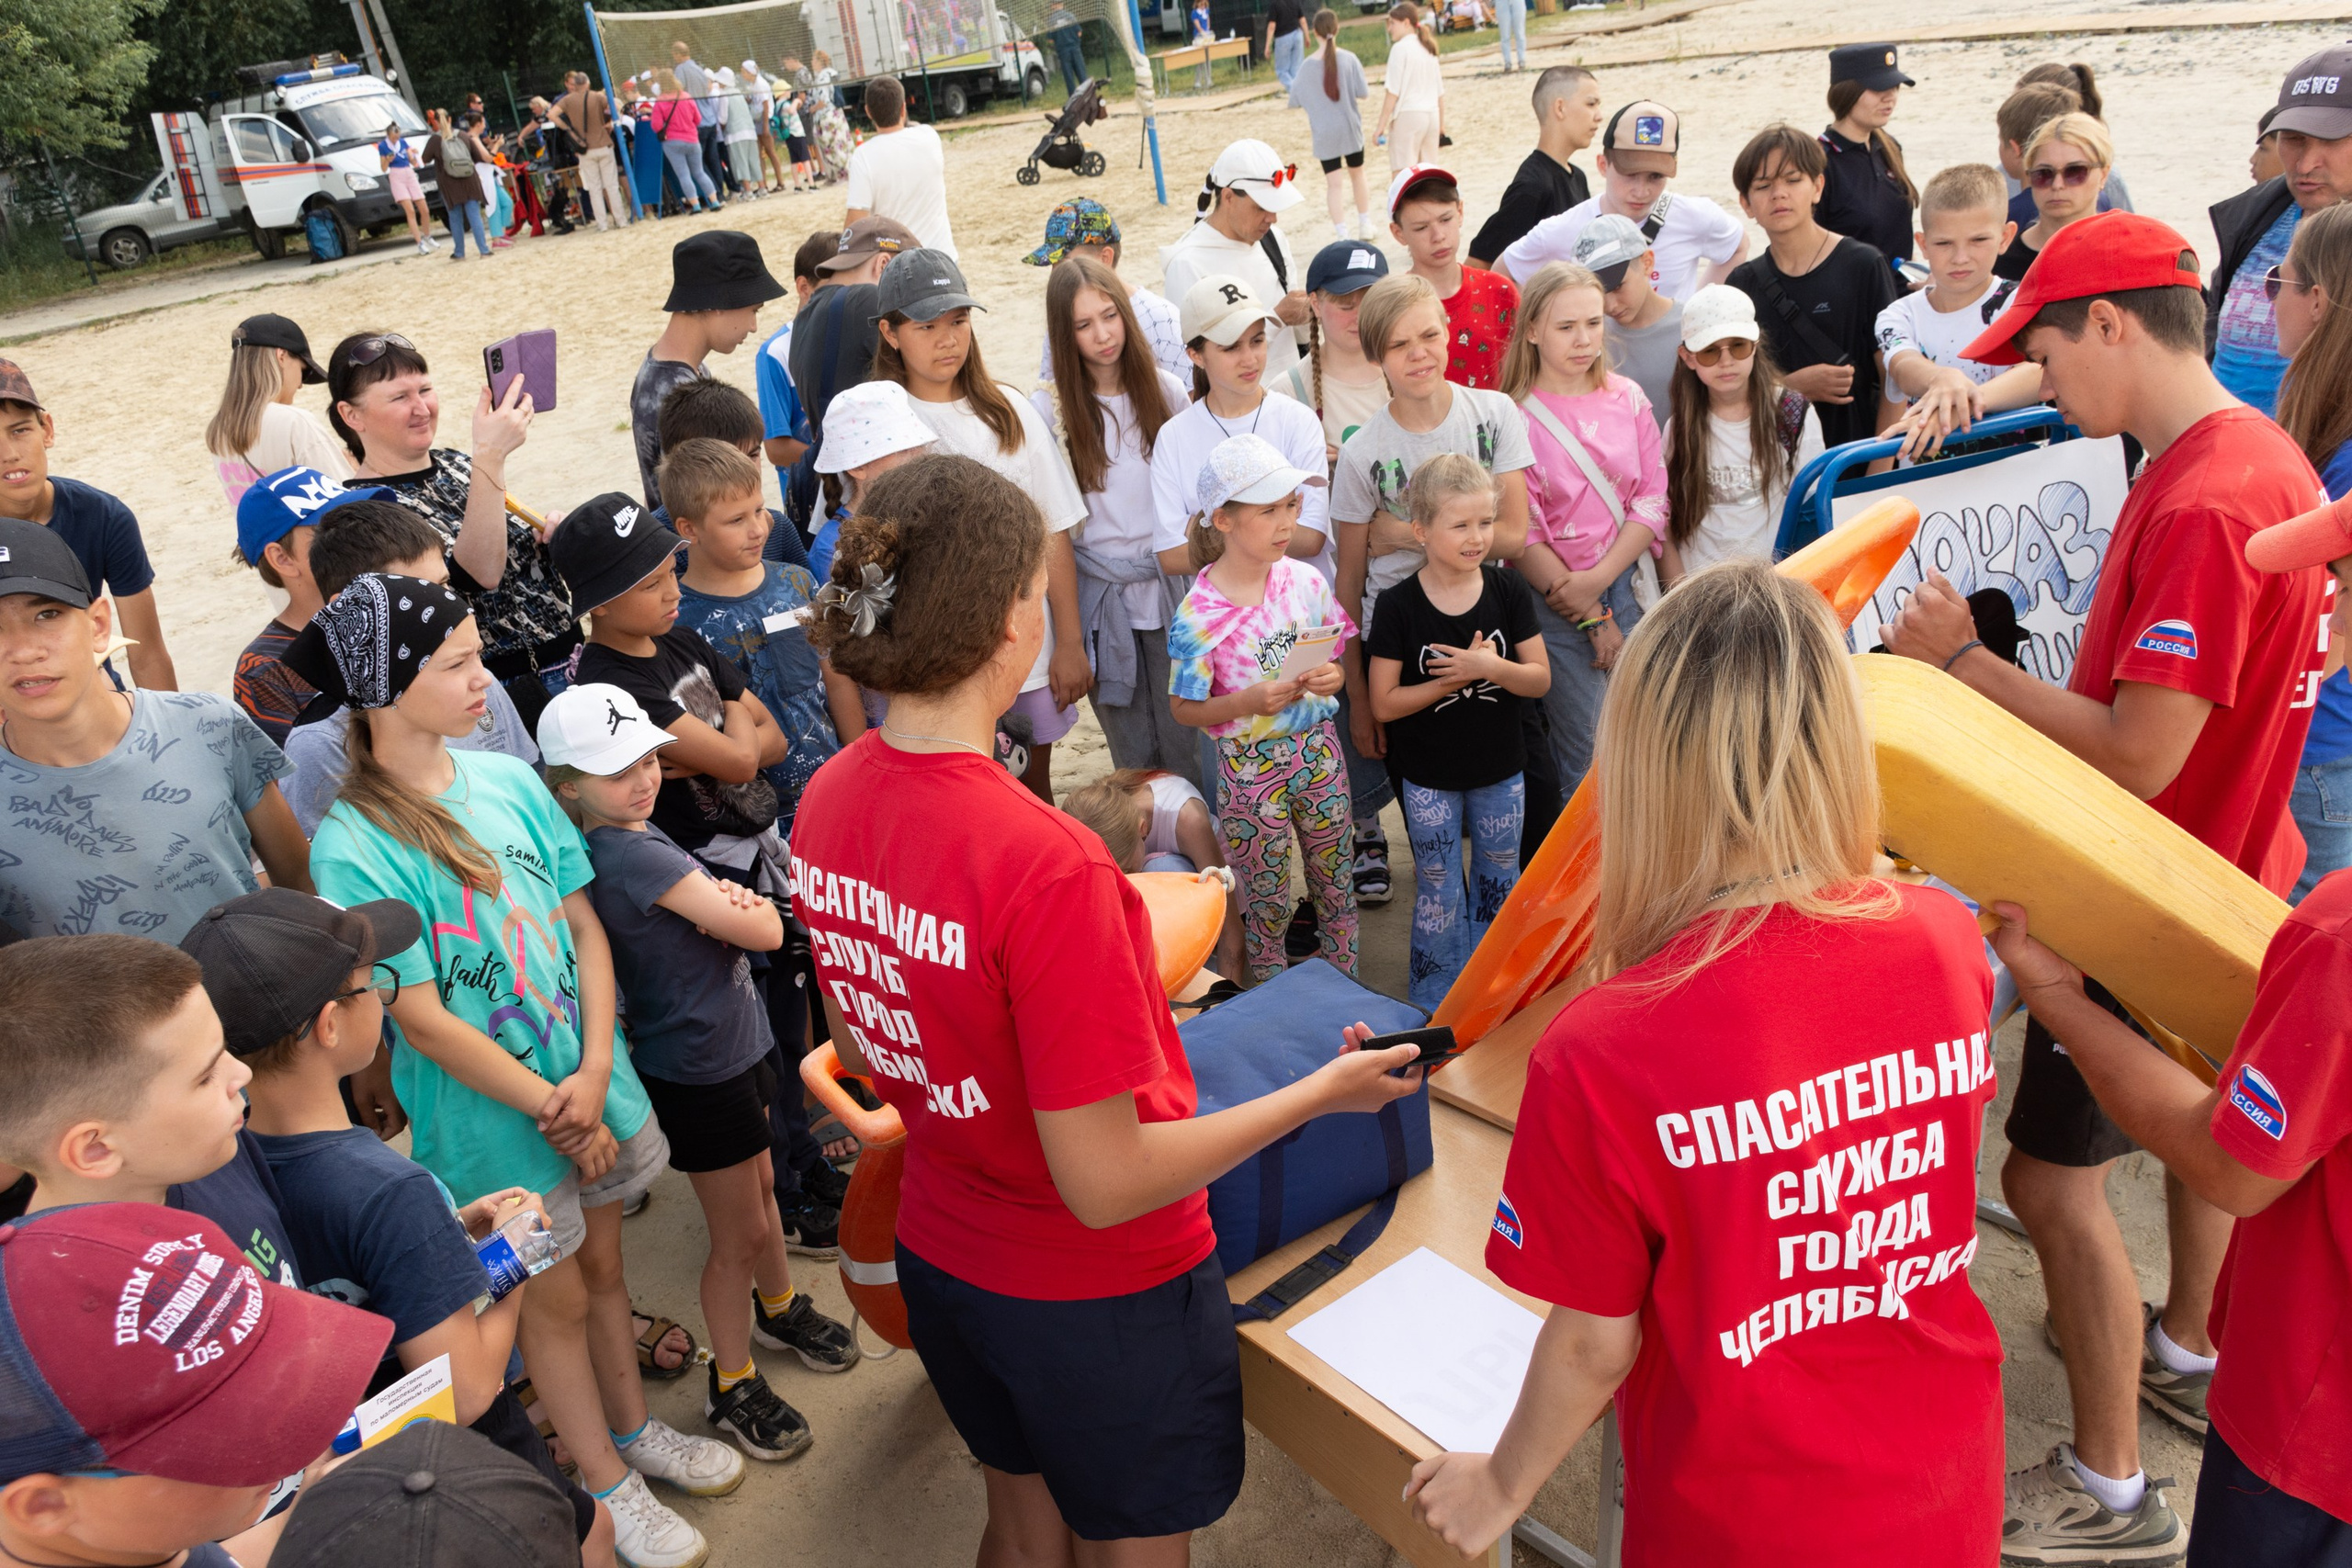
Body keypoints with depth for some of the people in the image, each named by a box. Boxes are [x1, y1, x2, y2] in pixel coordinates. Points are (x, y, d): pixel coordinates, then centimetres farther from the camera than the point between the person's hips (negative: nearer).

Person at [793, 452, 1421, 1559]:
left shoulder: (829, 801, -10)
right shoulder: (1043, 863, -34)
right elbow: (1106, 1185, -27)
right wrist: (1324, 1092, -17)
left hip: (940, 1252, 6)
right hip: (1096, 1295, -6)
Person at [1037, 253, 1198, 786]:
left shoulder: (1166, 390, 2)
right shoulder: (1048, 408, -4)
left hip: (1170, 589, 1)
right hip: (1101, 601, -1)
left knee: (1185, 749, 3)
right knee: (1134, 754, 7)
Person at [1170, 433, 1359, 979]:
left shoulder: (1306, 580, -4)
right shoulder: (1199, 615, -18)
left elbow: (1339, 655, 9)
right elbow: (1185, 709, -11)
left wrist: (1332, 678, -14)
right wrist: (1251, 701, -25)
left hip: (1318, 750, 4)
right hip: (1249, 765, -4)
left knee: (1338, 882, 16)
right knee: (1267, 900, 11)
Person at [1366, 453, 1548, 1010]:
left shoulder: (1509, 592, -7)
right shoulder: (1400, 607, -14)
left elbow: (1540, 678, -5)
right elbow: (1384, 704, -14)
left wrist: (1491, 666, -25)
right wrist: (1458, 677, -20)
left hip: (1500, 769, 3)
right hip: (1430, 778, -3)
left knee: (1499, 880, 17)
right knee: (1439, 891, 7)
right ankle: (1436, 1004, 23)